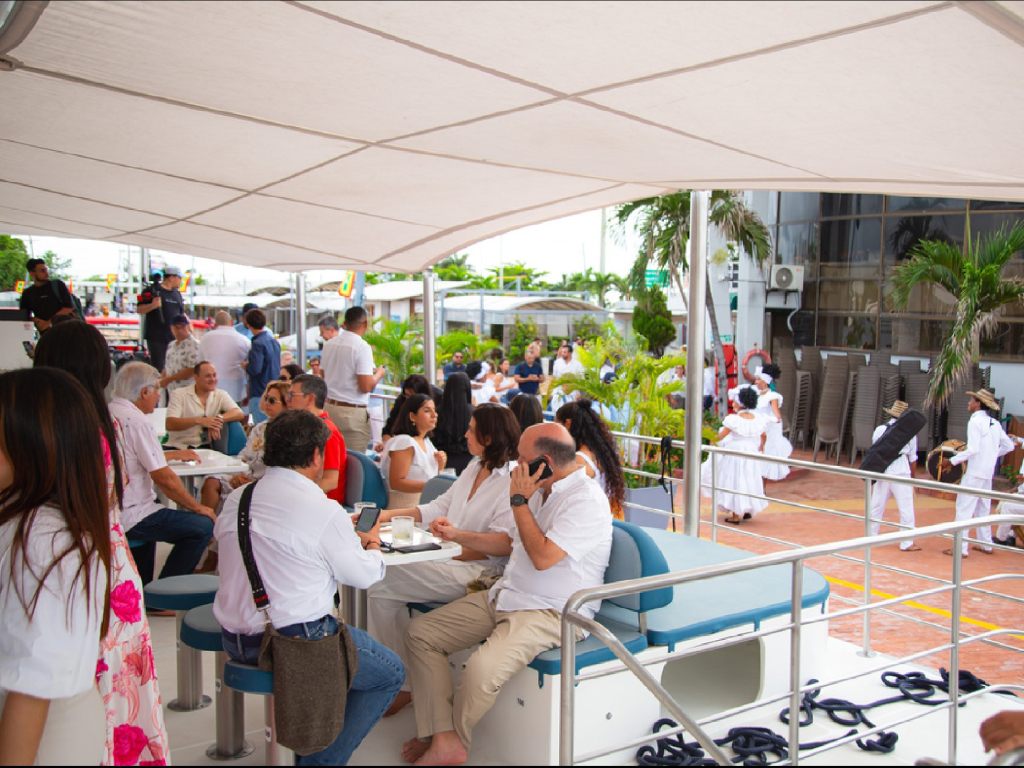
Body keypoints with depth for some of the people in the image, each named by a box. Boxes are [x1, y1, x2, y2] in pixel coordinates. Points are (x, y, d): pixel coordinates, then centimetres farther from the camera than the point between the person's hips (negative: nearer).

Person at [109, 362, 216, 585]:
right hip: (128, 517, -10)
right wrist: (198, 507, -5)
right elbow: (164, 478, -17)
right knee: (203, 526, -9)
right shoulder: (138, 422, -18)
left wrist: (174, 454, 36)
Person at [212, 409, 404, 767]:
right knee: (390, 673, 11)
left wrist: (349, 536, 18)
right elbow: (363, 575, -7)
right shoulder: (324, 511, -17)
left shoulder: (236, 500, 3)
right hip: (292, 642, -8)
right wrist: (373, 544, 16)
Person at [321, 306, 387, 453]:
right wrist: (379, 374, 3)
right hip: (352, 413, -7)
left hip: (330, 406, 7)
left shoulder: (329, 344, 8)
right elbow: (366, 386, -18)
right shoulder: (362, 347, -13)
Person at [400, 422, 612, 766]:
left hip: (552, 612, -10)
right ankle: (442, 739, -8)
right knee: (420, 631, 0)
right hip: (505, 596, 10)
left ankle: (455, 736, 0)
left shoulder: (586, 499, -15)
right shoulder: (541, 492, 14)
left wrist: (519, 501, -15)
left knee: (481, 669, -33)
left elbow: (543, 557, -24)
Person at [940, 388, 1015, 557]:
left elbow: (973, 449, -22)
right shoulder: (995, 423, 9)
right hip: (988, 473, 8)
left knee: (964, 508, -6)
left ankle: (961, 548, -8)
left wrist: (951, 461, -17)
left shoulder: (975, 421, -14)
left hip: (974, 472, -8)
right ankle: (986, 545, 24)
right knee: (982, 508, 18)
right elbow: (1008, 446, 14)